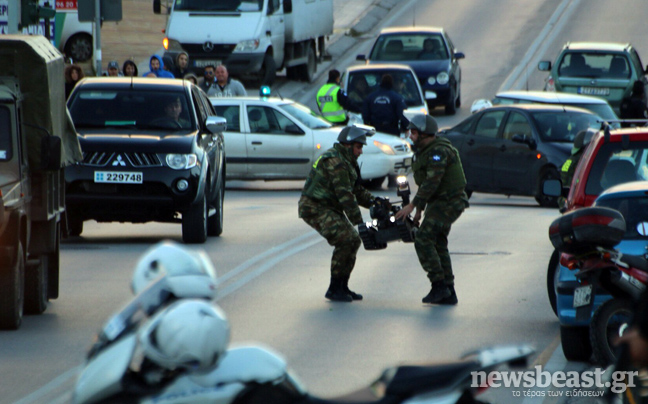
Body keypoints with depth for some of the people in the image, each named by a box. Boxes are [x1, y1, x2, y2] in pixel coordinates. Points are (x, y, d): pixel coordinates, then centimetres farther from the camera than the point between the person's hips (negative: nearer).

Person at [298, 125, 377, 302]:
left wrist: (373, 202, 1)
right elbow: (345, 195, -24)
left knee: (354, 240, 8)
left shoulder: (346, 161, 16)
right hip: (316, 209, -11)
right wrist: (358, 221, -25)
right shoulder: (335, 161, -19)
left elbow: (356, 190, 20)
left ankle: (342, 287, 15)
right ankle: (334, 289, -11)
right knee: (345, 241, -20)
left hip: (330, 209, 11)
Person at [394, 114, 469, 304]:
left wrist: (412, 205, -25)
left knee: (423, 240, -15)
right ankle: (449, 293, 12)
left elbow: (432, 182, -25)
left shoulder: (439, 151, -18)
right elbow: (425, 183, 22)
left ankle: (439, 285, -15)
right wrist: (419, 209, 20)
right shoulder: (424, 151, 15)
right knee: (438, 245, 11)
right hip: (439, 203, 11)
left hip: (447, 203, -11)